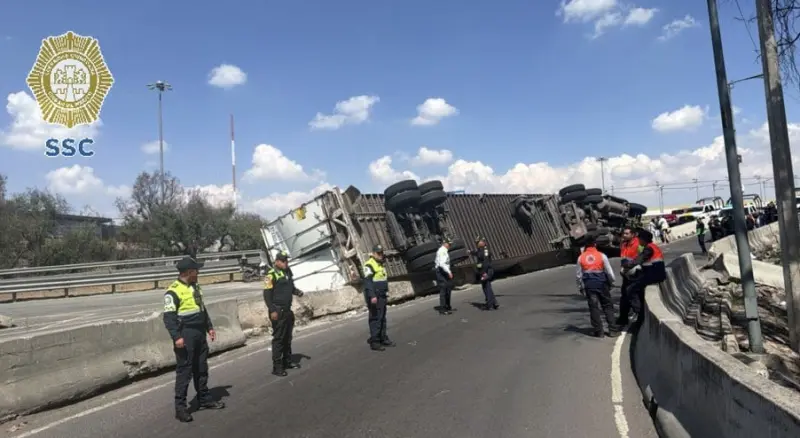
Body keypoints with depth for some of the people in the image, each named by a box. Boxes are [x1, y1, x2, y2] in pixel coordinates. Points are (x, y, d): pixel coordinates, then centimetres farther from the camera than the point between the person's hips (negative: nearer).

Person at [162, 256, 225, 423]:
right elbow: (169, 317, -18)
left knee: (201, 368, 16)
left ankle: (204, 399, 27)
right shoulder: (174, 291, -15)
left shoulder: (195, 287, 13)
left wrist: (209, 327, 20)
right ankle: (180, 407, 6)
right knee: (184, 371, -3)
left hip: (200, 334, 8)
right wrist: (176, 337, -25)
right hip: (186, 335, -8)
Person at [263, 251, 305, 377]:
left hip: (288, 310, 8)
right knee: (278, 338, -5)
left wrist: (297, 291, 2)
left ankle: (287, 361, 28)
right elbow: (267, 294, -15)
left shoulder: (288, 273, 13)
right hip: (278, 311, -8)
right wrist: (272, 311, -20)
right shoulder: (271, 275, -12)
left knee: (287, 337, 16)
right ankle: (277, 366, 1)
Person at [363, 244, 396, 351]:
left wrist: (386, 294, 23)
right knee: (375, 318, -9)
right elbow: (367, 281, -19)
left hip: (382, 296, 9)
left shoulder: (381, 265, 19)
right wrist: (372, 296, -26)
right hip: (374, 296, -9)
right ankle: (374, 342, -5)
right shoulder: (369, 265, -12)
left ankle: (383, 339, 21)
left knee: (382, 318, 13)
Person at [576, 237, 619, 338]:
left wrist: (581, 286, 14)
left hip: (589, 285, 1)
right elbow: (609, 271, -3)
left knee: (594, 308, 6)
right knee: (608, 306, 9)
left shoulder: (581, 258, 1)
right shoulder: (601, 256, -5)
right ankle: (612, 330, 8)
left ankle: (598, 331, 7)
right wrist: (611, 281, 13)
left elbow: (579, 274, 4)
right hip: (601, 283, -1)